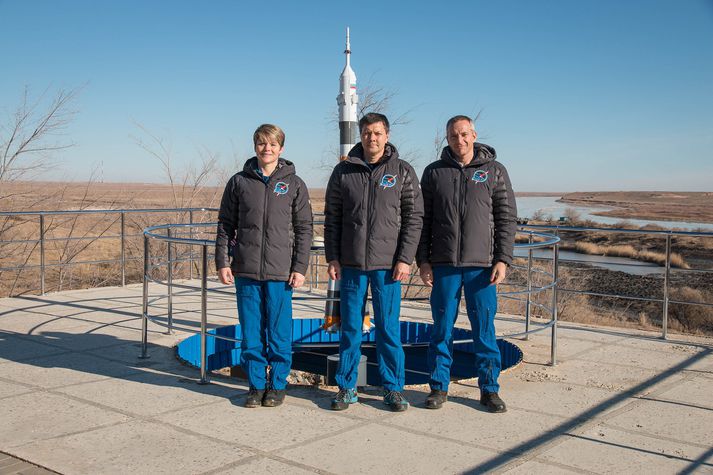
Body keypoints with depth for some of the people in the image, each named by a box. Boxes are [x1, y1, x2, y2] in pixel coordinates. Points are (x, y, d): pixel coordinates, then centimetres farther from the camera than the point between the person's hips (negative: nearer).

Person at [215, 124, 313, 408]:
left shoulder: (294, 184, 4)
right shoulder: (239, 182, 7)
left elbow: (304, 229, 4)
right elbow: (225, 225, 9)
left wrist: (300, 267, -3)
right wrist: (222, 262, 2)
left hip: (280, 273, -1)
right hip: (246, 271, 1)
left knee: (279, 333, 4)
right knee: (250, 333, 7)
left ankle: (277, 384, 19)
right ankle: (256, 385, 20)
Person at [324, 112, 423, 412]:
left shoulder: (403, 172, 2)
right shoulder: (343, 171, 7)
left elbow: (414, 218, 0)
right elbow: (332, 218, 9)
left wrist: (405, 259, -7)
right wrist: (332, 257, 2)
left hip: (388, 264, -1)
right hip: (351, 264, 2)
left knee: (389, 328, 3)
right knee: (350, 328, 7)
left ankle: (393, 388, 15)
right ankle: (347, 387, 18)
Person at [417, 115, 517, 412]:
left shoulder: (494, 171, 5)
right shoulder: (434, 172, 8)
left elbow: (507, 218, 3)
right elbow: (423, 219, 8)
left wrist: (503, 259, -6)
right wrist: (423, 259, 0)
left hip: (482, 264, -1)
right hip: (443, 264, 1)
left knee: (485, 329, 4)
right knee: (442, 328, 7)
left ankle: (489, 388, 16)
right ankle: (439, 387, 18)